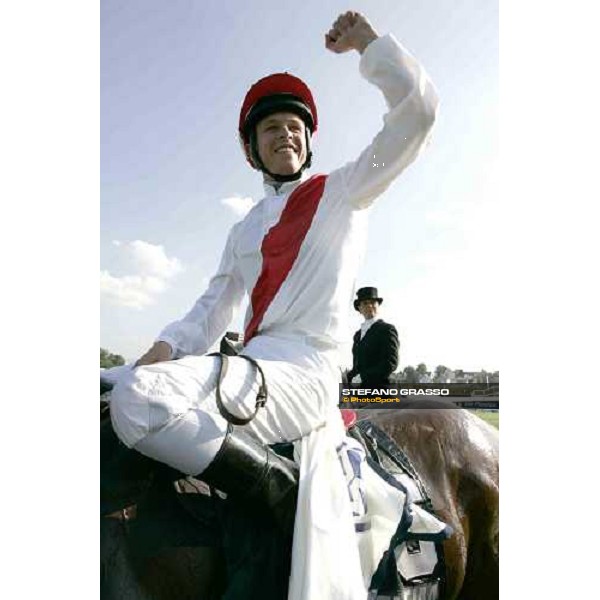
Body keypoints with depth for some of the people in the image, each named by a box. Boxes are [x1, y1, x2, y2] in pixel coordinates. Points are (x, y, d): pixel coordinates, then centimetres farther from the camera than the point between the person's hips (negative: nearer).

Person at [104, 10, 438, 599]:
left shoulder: (343, 191, 9)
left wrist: (367, 42, 3)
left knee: (137, 397, -26)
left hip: (306, 368, -7)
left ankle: (286, 491, -10)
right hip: (255, 368, 8)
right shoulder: (243, 230, 22)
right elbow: (213, 308, 15)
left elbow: (417, 111, 1)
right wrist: (164, 349, -1)